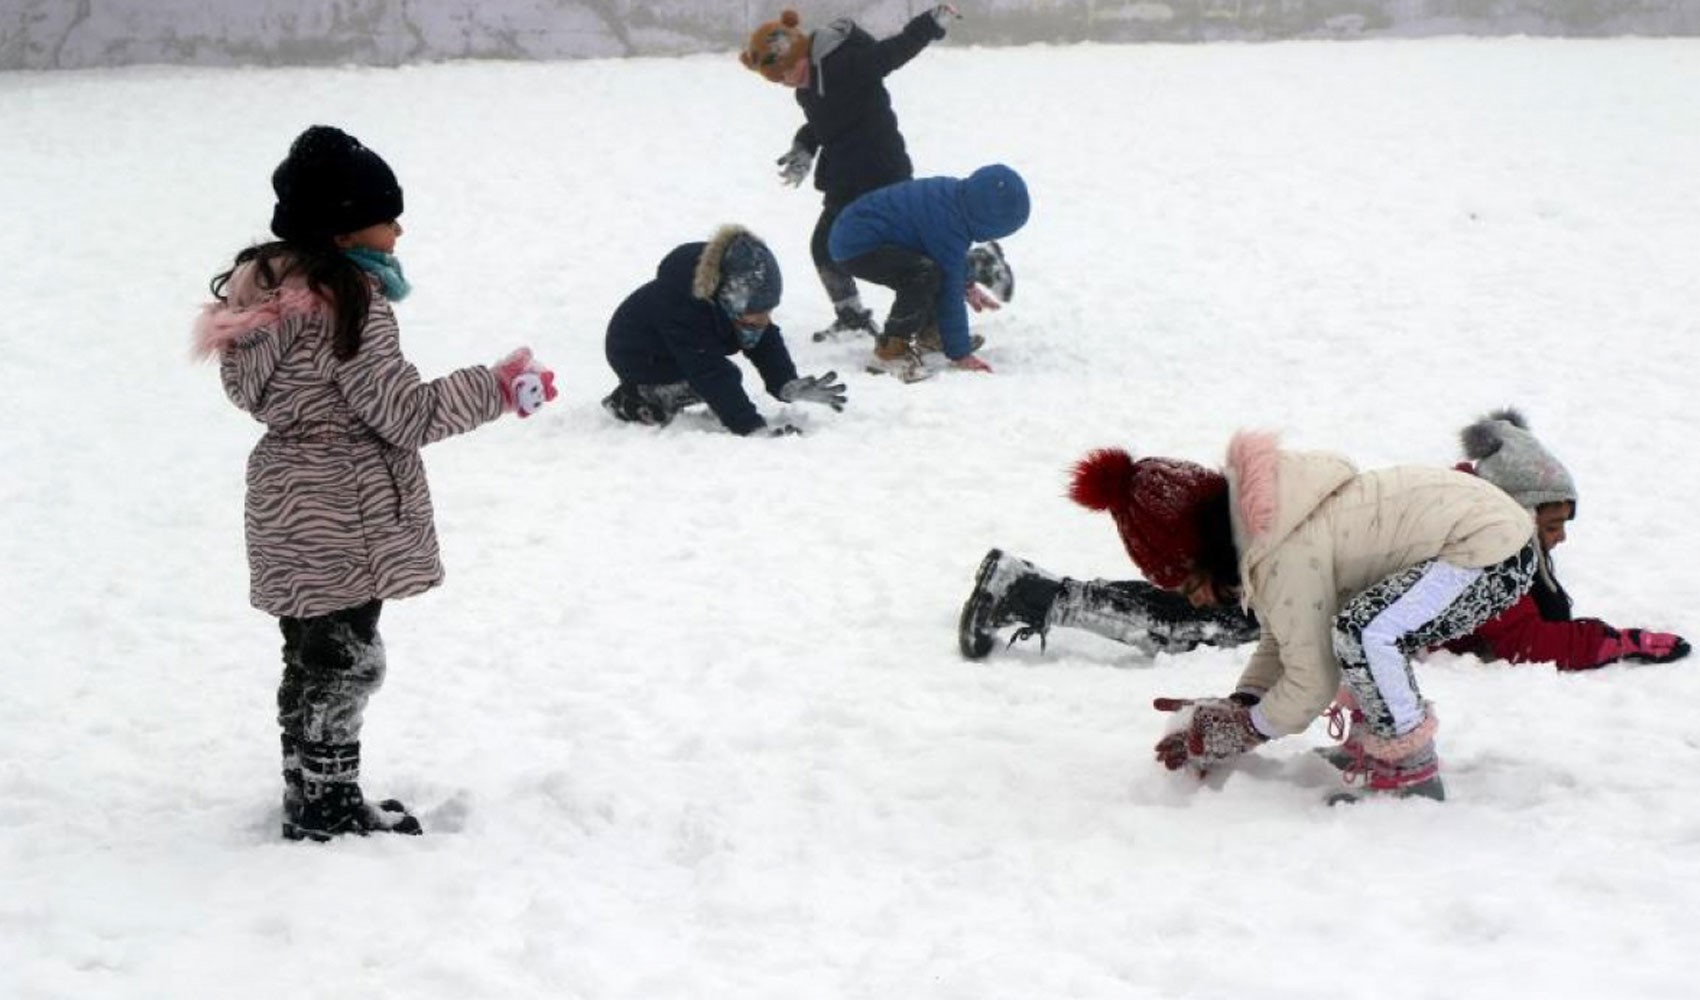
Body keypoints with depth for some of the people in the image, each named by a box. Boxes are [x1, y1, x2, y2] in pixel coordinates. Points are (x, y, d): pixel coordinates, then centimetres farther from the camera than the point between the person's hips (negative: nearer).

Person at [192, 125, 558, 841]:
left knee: (310, 661, 18)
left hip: (286, 507, 9)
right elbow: (405, 413, -20)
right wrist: (499, 388, -11)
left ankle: (311, 800, 29)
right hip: (343, 515, -9)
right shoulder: (350, 299, -20)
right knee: (345, 662, 2)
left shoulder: (269, 286, 8)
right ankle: (329, 810, 11)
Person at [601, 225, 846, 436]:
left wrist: (788, 385, -32)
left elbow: (766, 343, -14)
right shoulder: (685, 305, -41)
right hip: (636, 357, -8)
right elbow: (711, 374, -41)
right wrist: (752, 428, -46)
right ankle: (635, 400, -9)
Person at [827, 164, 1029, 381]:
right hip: (855, 247, -10)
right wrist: (960, 354, -13)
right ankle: (891, 350, -21)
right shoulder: (948, 227, -26)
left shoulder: (955, 192, 2)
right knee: (927, 273, -32)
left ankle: (927, 332, 34)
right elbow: (949, 293, -20)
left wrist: (968, 286, 28)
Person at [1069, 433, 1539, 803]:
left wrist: (1242, 732, -4)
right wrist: (1237, 708, 5)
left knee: (1361, 635, -28)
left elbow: (1311, 685, -17)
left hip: (1497, 555, -11)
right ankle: (1381, 750, 20)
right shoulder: (1259, 524, 6)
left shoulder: (1288, 554, -24)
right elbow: (1281, 641, 16)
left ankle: (1413, 779, -12)